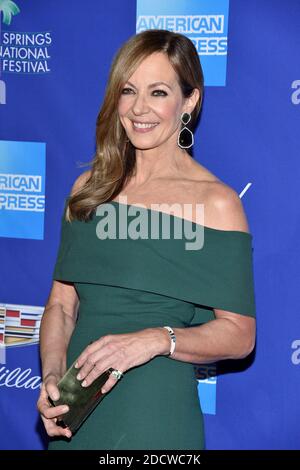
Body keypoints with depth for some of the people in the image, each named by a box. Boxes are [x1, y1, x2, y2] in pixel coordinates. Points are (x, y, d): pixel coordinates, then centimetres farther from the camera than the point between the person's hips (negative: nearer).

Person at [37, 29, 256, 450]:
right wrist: (52, 375, -9)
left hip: (156, 413, -4)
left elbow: (239, 333, -9)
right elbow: (62, 303, 6)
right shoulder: (89, 187, 6)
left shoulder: (216, 201, -9)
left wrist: (158, 339, -23)